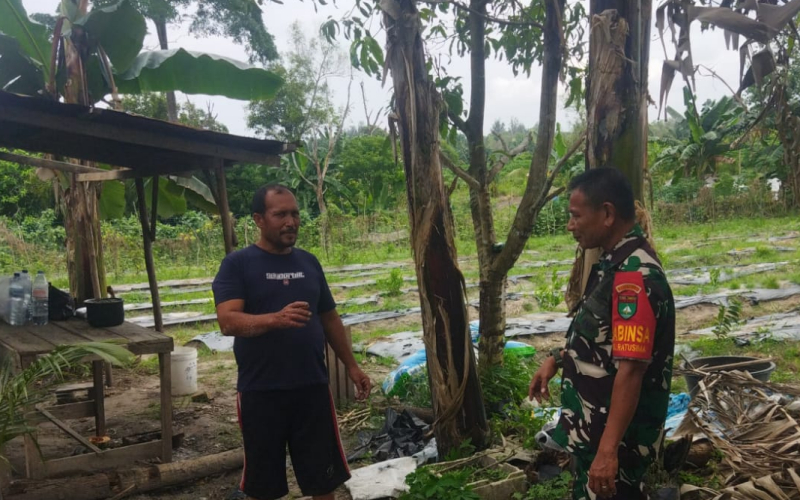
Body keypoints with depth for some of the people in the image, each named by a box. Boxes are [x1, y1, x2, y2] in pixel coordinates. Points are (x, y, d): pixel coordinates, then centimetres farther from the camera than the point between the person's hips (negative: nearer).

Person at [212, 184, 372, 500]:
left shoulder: (309, 262, 9)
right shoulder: (237, 264, -6)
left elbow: (329, 319, 17)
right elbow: (228, 321, -19)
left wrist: (351, 365, 13)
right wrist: (276, 318, -35)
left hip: (313, 388, 4)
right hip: (260, 392, -3)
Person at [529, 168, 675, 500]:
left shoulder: (635, 276, -26)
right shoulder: (615, 262, 5)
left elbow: (631, 370, -30)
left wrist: (608, 450, -30)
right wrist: (557, 359, 11)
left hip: (616, 435, -10)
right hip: (596, 426, 10)